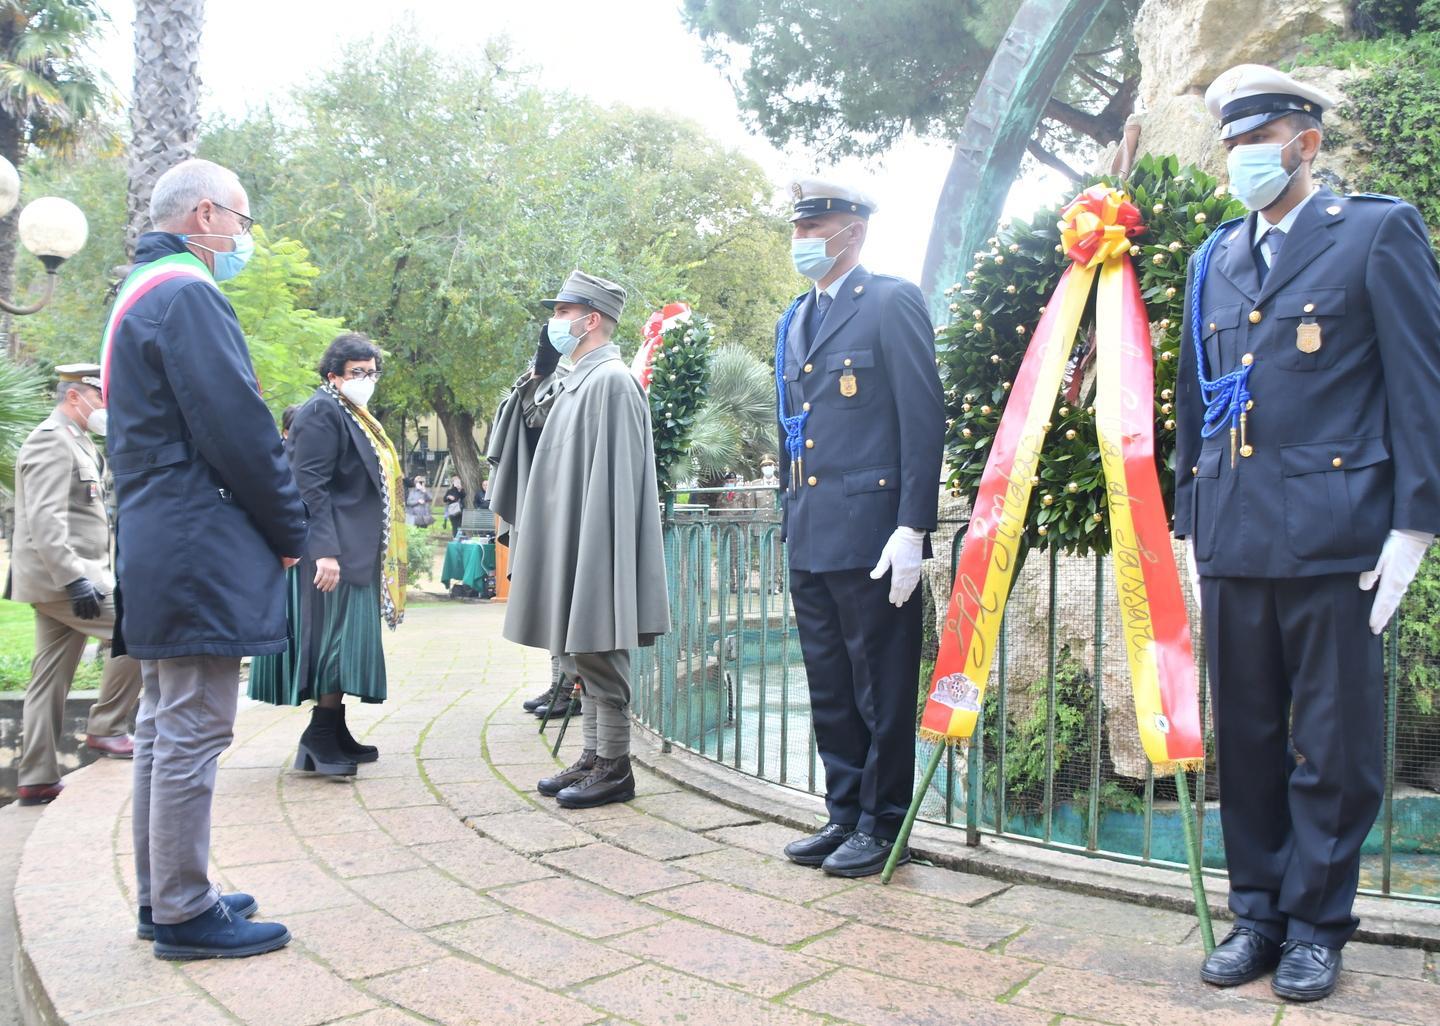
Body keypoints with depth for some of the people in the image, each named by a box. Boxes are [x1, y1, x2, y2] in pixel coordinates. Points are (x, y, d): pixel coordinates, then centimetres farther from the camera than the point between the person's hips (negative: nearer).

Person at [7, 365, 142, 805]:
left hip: (71, 575, 10)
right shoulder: (52, 441, -11)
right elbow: (44, 519, -22)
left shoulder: (75, 442, 20)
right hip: (61, 576, -10)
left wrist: (81, 574, 24)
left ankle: (37, 781, 15)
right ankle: (107, 728, -5)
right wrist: (74, 578, -28)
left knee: (51, 679, 10)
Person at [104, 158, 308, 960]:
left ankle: (163, 896, 26)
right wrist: (292, 532, -8)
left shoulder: (142, 293, 21)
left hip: (160, 554, 11)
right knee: (192, 734, -4)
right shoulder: (187, 295, -13)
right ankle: (185, 913, 6)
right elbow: (239, 429, -19)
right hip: (199, 554, -11)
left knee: (165, 729, 15)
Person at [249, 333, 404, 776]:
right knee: (337, 640, -8)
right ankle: (319, 737, -1)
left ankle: (334, 735, 18)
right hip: (333, 553, -10)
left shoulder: (355, 416, 20)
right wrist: (325, 550, -26)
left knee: (345, 645, 12)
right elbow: (309, 485, -19)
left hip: (356, 553, 10)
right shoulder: (321, 412, -10)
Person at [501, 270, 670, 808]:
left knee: (600, 658, -2)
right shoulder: (575, 381, 16)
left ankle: (614, 768, 8)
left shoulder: (611, 380, -13)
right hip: (573, 552, 10)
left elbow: (613, 480, -19)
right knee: (587, 658, 14)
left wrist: (594, 560, -21)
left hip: (596, 553, -10)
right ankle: (593, 758, 23)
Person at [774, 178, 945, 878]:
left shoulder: (892, 303, -4)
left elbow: (924, 420, -11)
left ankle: (883, 824, 15)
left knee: (882, 690, 3)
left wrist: (911, 529, -17)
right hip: (810, 539, 8)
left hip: (871, 536, -7)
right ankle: (845, 814, 25)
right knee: (829, 690, 13)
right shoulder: (794, 323, 19)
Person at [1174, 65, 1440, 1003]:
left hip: (1332, 538, -5)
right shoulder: (1216, 261, 16)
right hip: (1233, 540, 5)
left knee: (1332, 748, 4)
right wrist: (1191, 521, 14)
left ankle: (1316, 924, 19)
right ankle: (1258, 912, 24)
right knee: (1246, 741, 11)